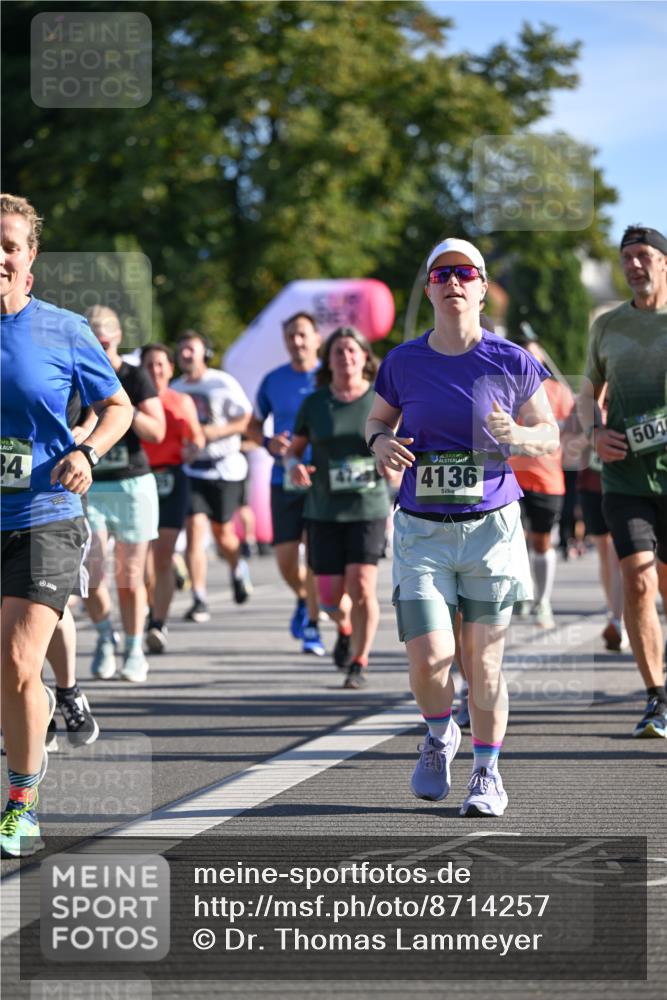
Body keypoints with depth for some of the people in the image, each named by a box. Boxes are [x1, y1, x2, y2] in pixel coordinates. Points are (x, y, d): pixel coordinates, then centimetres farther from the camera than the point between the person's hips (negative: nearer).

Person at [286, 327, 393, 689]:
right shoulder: (314, 404, 3)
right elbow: (294, 449, 10)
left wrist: (392, 465, -13)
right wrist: (293, 466, -12)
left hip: (368, 509, -2)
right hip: (324, 510, 2)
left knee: (361, 586, -14)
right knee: (330, 597, 1)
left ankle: (359, 663, 0)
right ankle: (347, 629, 36)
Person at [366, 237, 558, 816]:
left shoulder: (512, 363, -2)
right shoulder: (403, 363, 3)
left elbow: (551, 438, 6)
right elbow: (378, 420, 20)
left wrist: (516, 436, -16)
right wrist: (381, 443, -4)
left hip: (491, 529, -1)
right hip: (422, 532, 1)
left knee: (482, 662, 0)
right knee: (430, 658, -9)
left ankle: (487, 772, 19)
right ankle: (439, 737, 23)